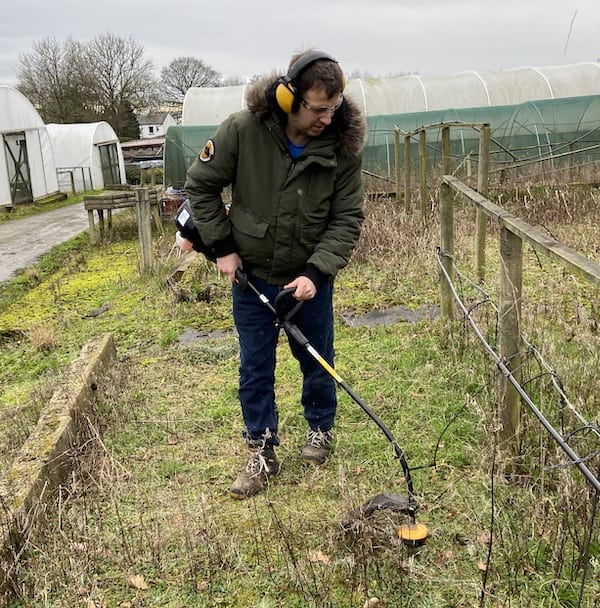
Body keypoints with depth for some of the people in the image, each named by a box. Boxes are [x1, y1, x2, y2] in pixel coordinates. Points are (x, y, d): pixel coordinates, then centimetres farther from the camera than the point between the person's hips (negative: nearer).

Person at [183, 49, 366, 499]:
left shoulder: (343, 145, -15)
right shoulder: (242, 130, -18)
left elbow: (347, 219, -11)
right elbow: (201, 185, -4)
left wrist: (315, 273, -22)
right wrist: (223, 247, -7)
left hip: (310, 279, 0)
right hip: (251, 276, 0)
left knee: (317, 360, 14)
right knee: (255, 369, 7)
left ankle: (321, 429, 40)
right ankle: (262, 453, 23)